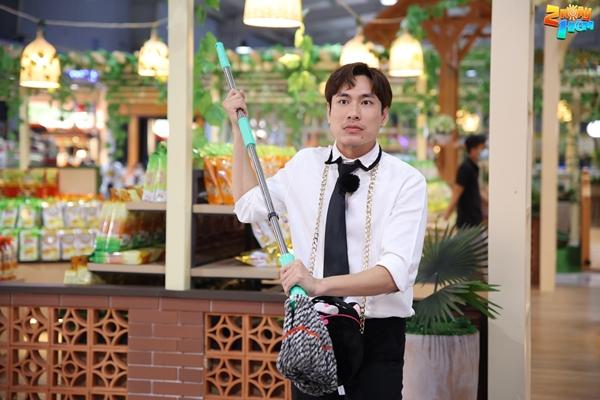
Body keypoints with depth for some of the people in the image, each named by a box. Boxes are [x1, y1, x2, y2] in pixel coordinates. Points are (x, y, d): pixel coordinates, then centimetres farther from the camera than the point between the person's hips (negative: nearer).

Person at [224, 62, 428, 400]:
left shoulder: (407, 181, -8)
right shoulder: (304, 165, 6)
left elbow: (396, 271, -19)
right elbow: (249, 206, 22)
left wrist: (320, 284, -32)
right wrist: (239, 128, 17)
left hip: (376, 337, -3)